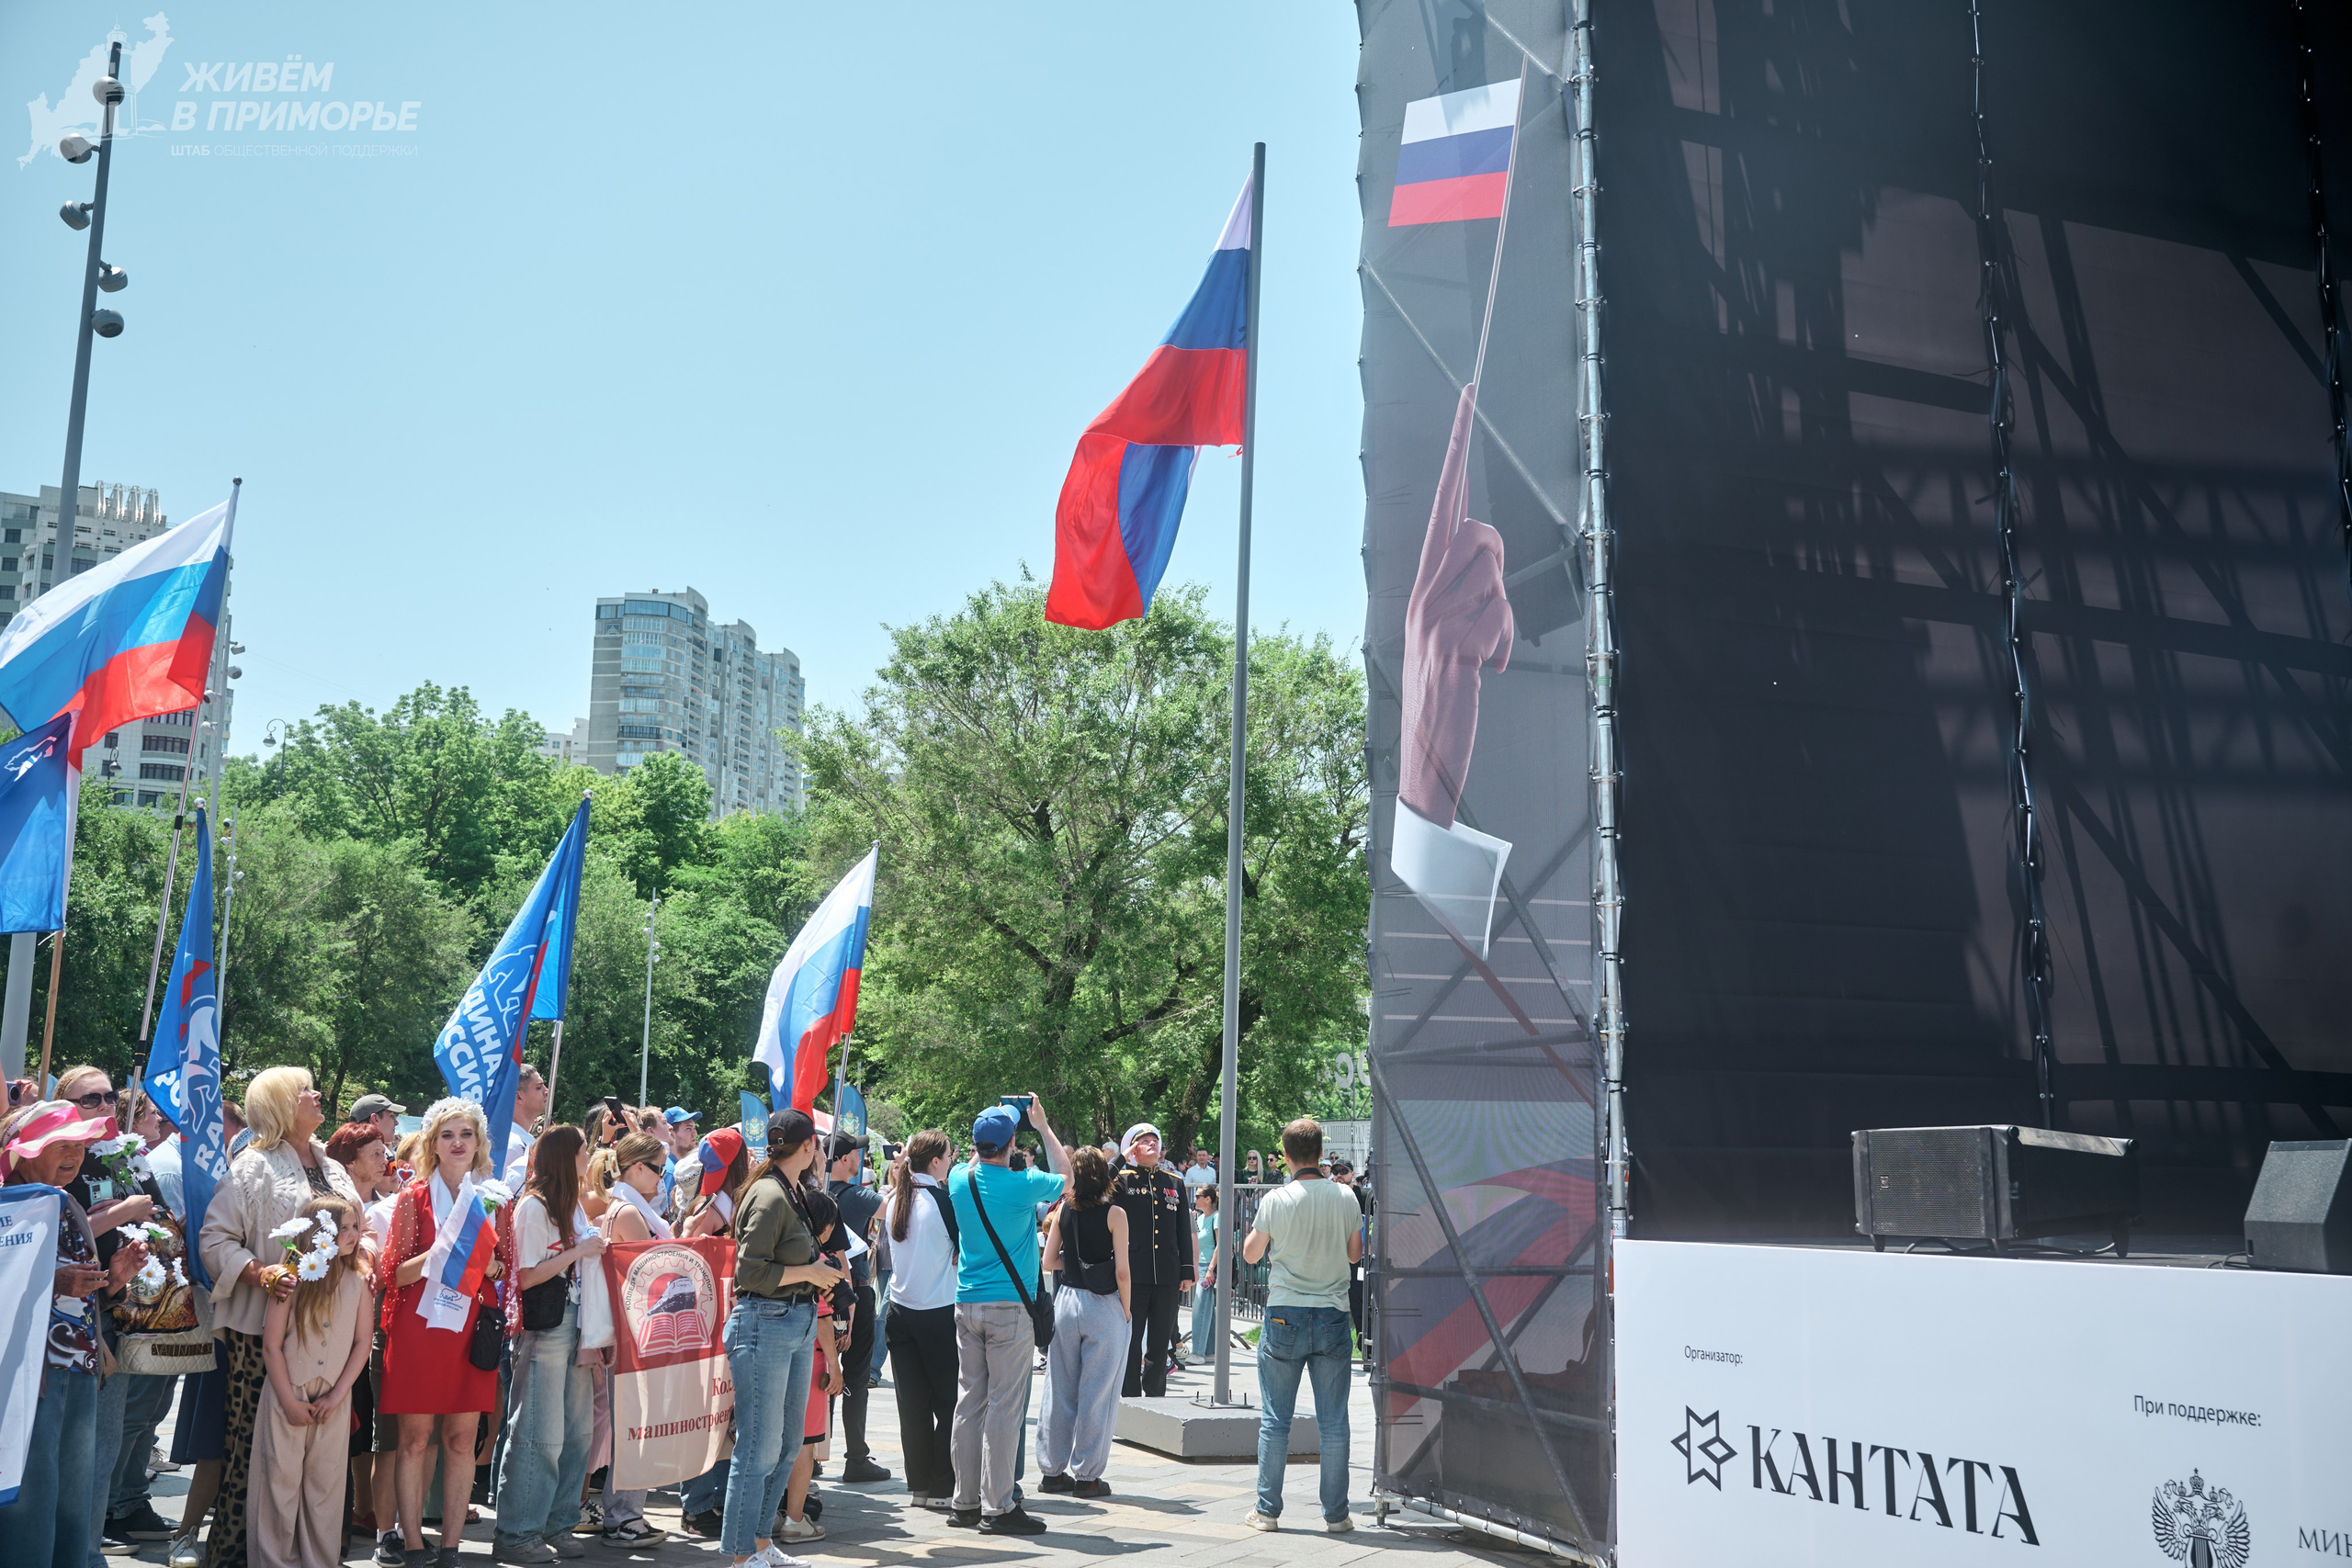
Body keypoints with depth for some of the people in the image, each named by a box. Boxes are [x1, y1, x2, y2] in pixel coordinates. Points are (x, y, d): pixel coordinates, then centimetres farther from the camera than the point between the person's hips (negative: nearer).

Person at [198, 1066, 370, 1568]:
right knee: (250, 1438, -5)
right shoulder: (254, 1165, 0)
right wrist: (259, 1273, -18)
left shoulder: (333, 1170, 20)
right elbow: (216, 1238, -5)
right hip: (263, 1324, -5)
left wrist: (363, 1254, 5)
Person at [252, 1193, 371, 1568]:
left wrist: (337, 1395, -5)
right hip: (288, 1399, -2)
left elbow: (363, 1342, 4)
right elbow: (271, 1346, -5)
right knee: (281, 1482, 2)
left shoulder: (357, 1283, 3)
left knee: (325, 1487, 6)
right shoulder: (292, 1280, -5)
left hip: (333, 1403, 2)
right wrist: (290, 1402, -8)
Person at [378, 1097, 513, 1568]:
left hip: (472, 1327, 2)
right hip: (419, 1328, -2)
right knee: (415, 1439, -1)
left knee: (462, 1439, 4)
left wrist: (490, 1264, -6)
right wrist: (439, 1254, -18)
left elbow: (509, 1267, 16)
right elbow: (397, 1273, -2)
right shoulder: (414, 1197, 1)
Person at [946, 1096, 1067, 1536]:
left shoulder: (960, 1180, 1)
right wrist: (1043, 1127, 12)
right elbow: (1068, 1177, 8)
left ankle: (965, 1502, 15)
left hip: (967, 1305, 6)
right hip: (1010, 1306, -6)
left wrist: (984, 1142, 22)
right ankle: (997, 1508, -1)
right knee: (1005, 1406, -3)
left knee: (970, 1401, 10)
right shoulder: (1023, 1185, -12)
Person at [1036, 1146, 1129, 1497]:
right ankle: (1085, 1475, 8)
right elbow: (1122, 1272, -12)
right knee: (1097, 1393, 4)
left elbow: (1048, 1261, 4)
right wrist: (1126, 1310, 1)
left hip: (1066, 1302, 4)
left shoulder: (1063, 1210, 2)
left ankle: (1053, 1471, 19)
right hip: (1104, 1309, -4)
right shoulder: (1114, 1214, -10)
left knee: (1060, 1389, 12)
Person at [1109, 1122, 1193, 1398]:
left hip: (1168, 1278, 3)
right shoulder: (1121, 1180, 5)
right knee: (1130, 1341, 1)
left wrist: (1187, 1271, 9)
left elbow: (1184, 1231, 15)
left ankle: (1155, 1396, 19)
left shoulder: (1175, 1183, 15)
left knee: (1160, 1343, 9)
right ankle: (1129, 1398, 10)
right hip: (1133, 1275, -3)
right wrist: (1121, 1159, -11)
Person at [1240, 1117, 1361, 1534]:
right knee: (1334, 1422, 7)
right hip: (1333, 1316, 2)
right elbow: (1355, 1253, 9)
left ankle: (1268, 1510, 11)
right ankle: (1336, 1513, 11)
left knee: (1275, 1420, 7)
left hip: (1285, 1316, -1)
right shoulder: (1344, 1198, -3)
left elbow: (1251, 1254, 5)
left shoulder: (1275, 1201, -8)